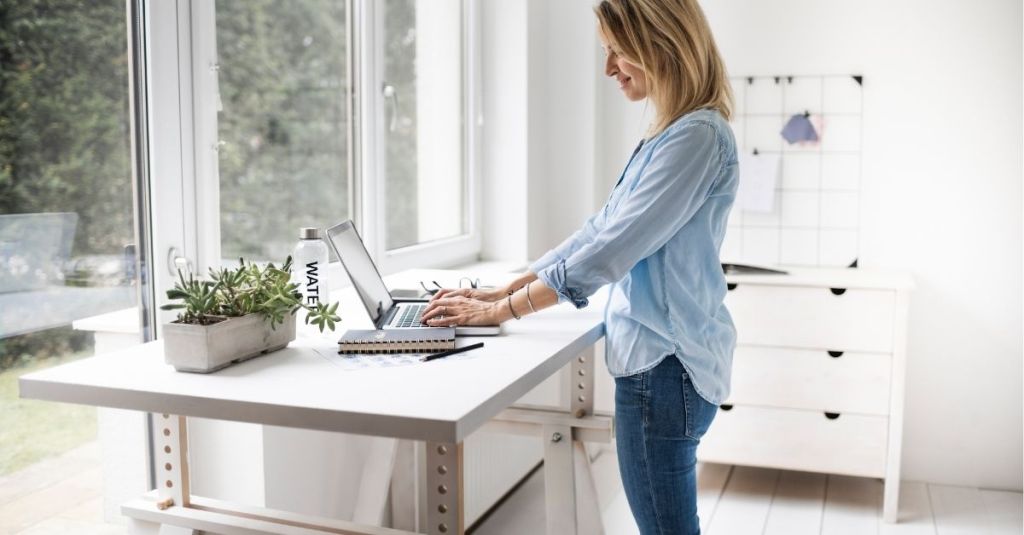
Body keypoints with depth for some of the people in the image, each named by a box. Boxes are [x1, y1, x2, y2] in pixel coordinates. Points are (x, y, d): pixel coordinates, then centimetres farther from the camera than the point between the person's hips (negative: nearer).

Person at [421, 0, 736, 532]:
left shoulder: (697, 136, -18)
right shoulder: (668, 135, 15)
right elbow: (601, 230, 15)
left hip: (665, 365, -10)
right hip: (659, 357, 10)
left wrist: (503, 310, -14)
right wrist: (504, 290, 9)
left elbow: (611, 249, -21)